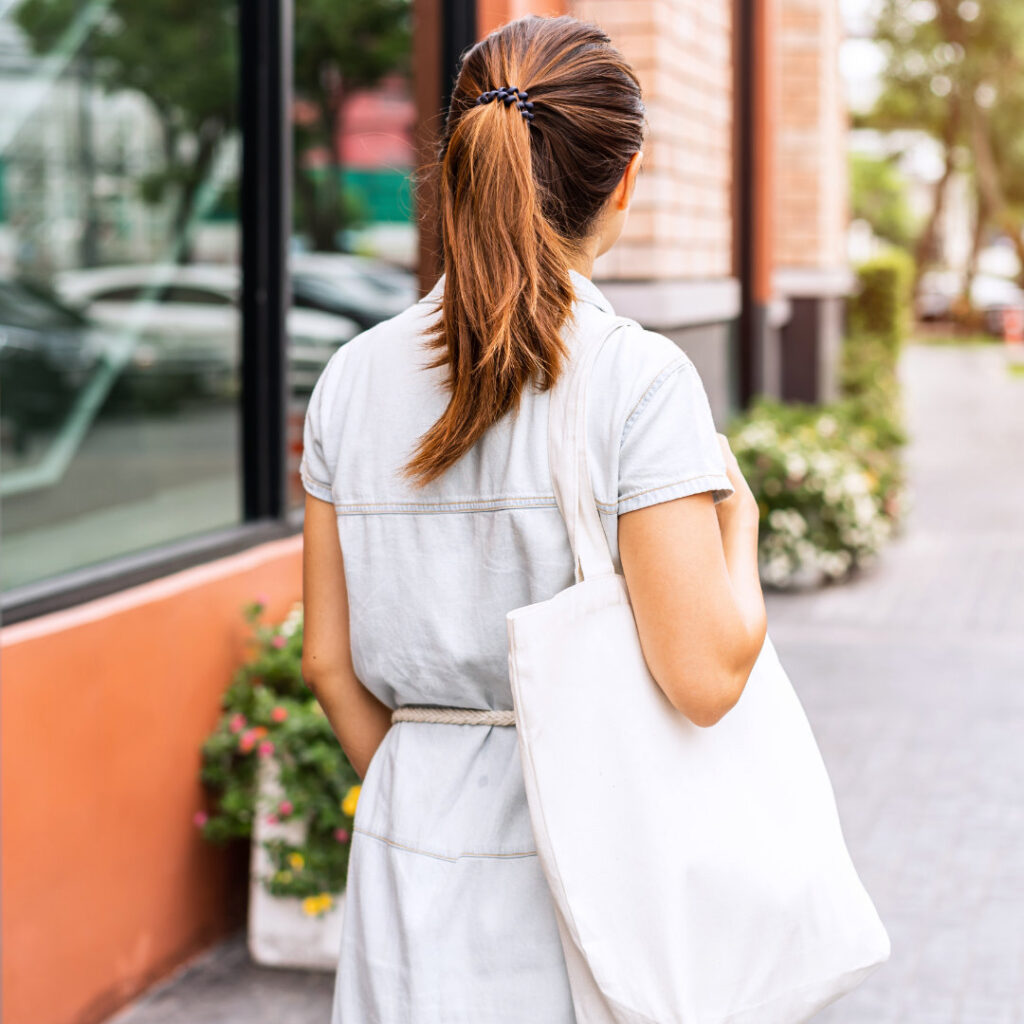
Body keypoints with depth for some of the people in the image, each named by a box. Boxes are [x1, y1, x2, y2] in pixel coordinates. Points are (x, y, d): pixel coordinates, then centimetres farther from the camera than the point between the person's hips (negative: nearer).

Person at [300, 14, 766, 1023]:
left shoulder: (352, 378, 1)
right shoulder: (640, 377, -13)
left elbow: (329, 659, 7)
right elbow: (705, 677, -16)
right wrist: (738, 520, 1)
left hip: (415, 857, 4)